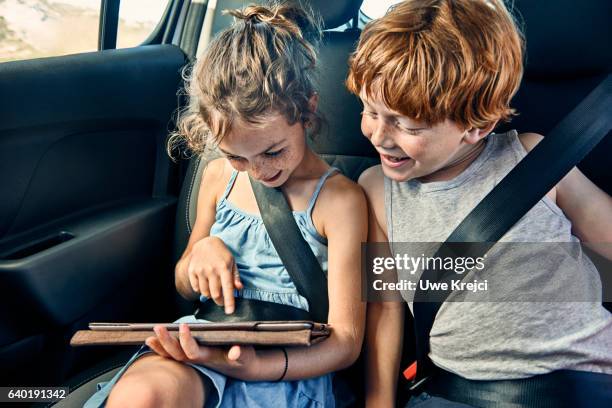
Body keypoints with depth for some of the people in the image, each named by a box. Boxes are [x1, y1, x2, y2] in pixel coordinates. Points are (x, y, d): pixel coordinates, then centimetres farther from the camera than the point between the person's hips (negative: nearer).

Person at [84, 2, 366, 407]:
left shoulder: (339, 199, -7)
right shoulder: (220, 176, 8)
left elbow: (346, 341, -8)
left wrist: (254, 366, -24)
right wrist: (201, 251, -3)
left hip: (285, 368, -4)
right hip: (204, 341, 4)